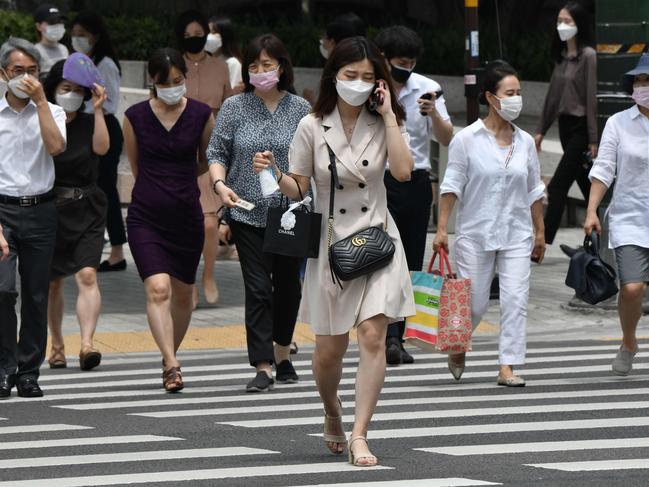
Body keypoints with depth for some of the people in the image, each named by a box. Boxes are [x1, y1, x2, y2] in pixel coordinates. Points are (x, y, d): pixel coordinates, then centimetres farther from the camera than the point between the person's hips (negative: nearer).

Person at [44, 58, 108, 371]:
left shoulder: (88, 123, 5)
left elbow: (101, 148, -14)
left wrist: (98, 111, -18)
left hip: (86, 210, 0)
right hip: (50, 209, 0)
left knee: (87, 275, -16)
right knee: (54, 283, 9)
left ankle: (87, 343, -25)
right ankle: (57, 345, 23)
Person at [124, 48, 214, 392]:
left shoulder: (201, 115, -1)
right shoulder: (135, 117, -2)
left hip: (187, 215, 2)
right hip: (146, 217, -2)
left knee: (183, 293, 13)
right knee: (157, 288, -17)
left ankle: (170, 356, 33)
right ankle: (171, 366, -23)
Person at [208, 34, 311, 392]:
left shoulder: (300, 109, 4)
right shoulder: (234, 107, 2)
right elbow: (217, 153, 5)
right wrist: (220, 184, -14)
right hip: (248, 212, -2)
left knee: (288, 285, 12)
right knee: (258, 288, -8)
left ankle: (282, 354, 31)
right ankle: (263, 367, -9)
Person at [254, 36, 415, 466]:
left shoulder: (384, 123, 1)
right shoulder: (313, 127, -2)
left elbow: (403, 171, -16)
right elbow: (298, 188, 1)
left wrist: (388, 115, -14)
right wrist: (274, 174, -19)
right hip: (330, 244, 0)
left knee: (373, 337, -14)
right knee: (329, 350, 6)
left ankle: (359, 436, -12)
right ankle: (332, 411, 37)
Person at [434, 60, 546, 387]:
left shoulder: (525, 142, 6)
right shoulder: (467, 139, -5)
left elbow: (534, 191, 14)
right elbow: (452, 186, -5)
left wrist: (539, 232, 15)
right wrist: (442, 229, -10)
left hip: (516, 235, 3)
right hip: (475, 234, -3)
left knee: (515, 300, -8)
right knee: (474, 303, 3)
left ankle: (507, 367, -6)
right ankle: (457, 349, 32)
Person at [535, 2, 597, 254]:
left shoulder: (588, 56, -13)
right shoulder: (562, 56, 11)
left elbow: (592, 98, -15)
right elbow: (553, 95, 18)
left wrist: (593, 140, -17)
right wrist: (541, 129, 17)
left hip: (581, 128, -8)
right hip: (566, 126, 8)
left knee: (557, 186, -9)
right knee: (587, 187, 12)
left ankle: (543, 242, -9)